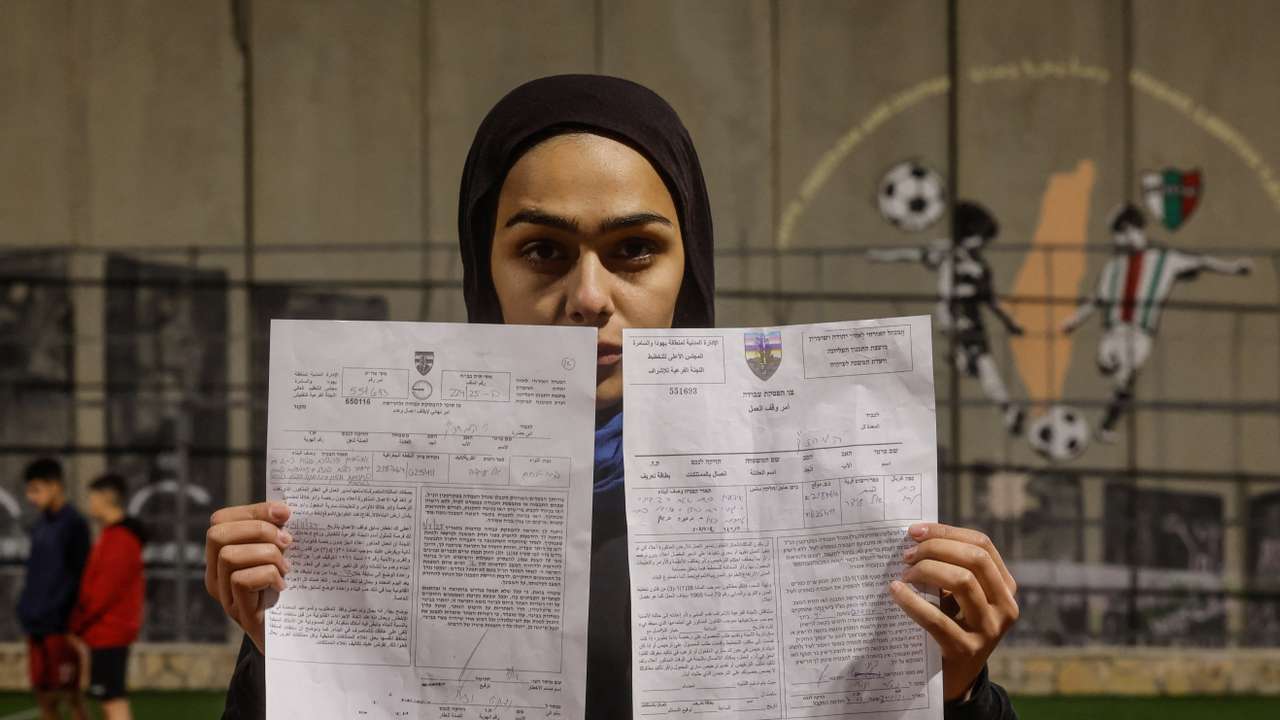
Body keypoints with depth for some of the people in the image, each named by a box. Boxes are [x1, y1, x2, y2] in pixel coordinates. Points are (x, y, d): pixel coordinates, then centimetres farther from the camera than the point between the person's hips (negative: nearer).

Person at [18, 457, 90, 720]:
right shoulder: (40, 524, 14)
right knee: (43, 693, 8)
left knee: (69, 693, -3)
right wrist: (26, 606, 11)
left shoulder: (73, 524, -9)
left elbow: (77, 576, -12)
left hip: (60, 626, -7)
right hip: (36, 625, 7)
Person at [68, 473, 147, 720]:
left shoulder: (119, 538, -16)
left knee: (113, 700, -12)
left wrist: (77, 622, -11)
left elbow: (106, 589, -20)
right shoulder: (113, 534, 16)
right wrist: (79, 621, 13)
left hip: (109, 632, -10)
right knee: (112, 700, 13)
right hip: (107, 632, 10)